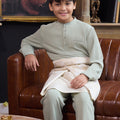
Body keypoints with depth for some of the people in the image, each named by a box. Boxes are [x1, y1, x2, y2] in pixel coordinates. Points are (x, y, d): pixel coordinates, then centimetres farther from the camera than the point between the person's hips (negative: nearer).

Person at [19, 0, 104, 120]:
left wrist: (86, 76, -17)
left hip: (83, 72, -1)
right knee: (51, 95, -33)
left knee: (84, 97, -36)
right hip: (59, 73, 2)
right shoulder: (46, 30, 16)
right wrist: (28, 53, 9)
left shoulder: (87, 29, 9)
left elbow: (98, 62, 4)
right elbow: (26, 42, 34)